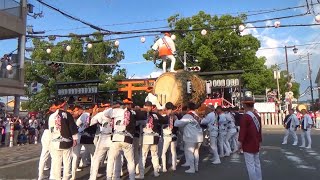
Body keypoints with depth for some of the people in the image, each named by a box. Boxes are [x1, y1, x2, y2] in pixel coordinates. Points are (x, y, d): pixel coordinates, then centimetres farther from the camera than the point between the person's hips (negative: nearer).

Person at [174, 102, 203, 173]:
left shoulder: (187, 116, -12)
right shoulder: (197, 116, 12)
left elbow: (177, 124, -15)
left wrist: (175, 119, 4)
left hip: (191, 137, -8)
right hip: (199, 137, 8)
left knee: (189, 153, 1)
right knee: (196, 152, 17)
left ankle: (192, 168, 4)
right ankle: (196, 167, 25)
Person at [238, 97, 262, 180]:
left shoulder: (245, 116, -17)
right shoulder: (257, 116, 8)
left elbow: (243, 130, -20)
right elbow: (259, 130, 14)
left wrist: (240, 141, -15)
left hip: (248, 145, -8)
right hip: (256, 144, 8)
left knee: (250, 165, -3)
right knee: (257, 164, 16)